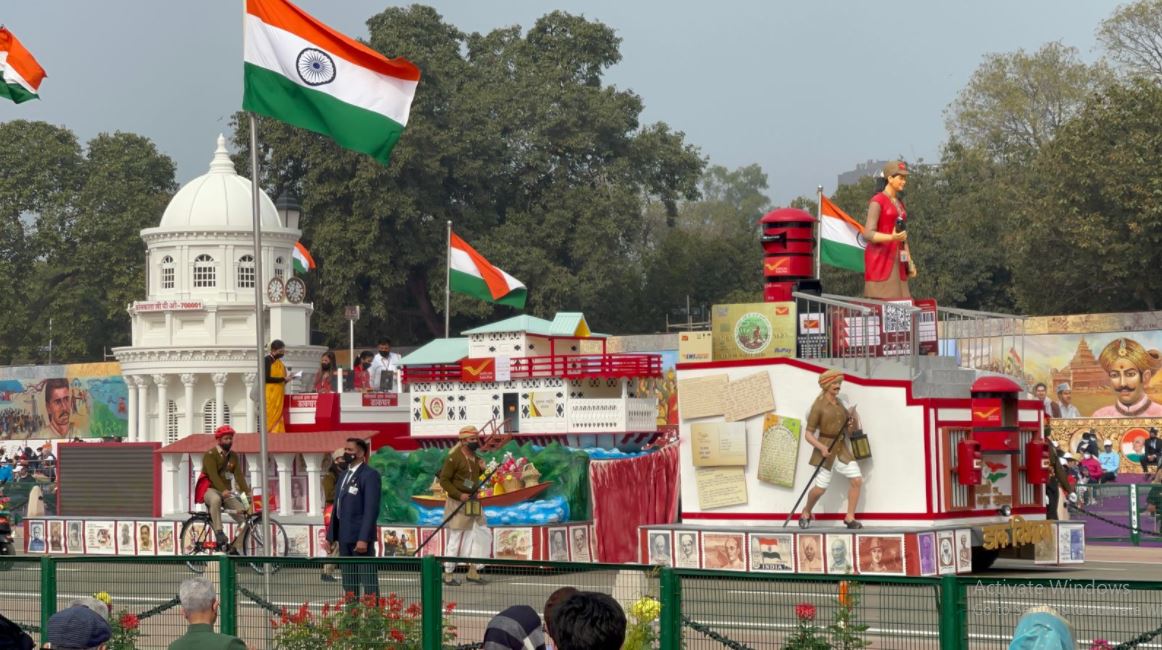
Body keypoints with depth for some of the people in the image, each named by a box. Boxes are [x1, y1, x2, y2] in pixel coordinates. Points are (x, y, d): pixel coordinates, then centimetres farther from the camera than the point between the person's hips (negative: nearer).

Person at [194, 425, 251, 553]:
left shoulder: (234, 456, 8)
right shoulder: (210, 455, -9)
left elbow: (239, 475, -3)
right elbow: (213, 475, -23)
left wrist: (247, 492, -19)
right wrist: (223, 490, -40)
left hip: (227, 492, 6)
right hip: (210, 489, -6)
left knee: (245, 517, -11)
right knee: (216, 499, -43)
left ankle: (235, 548, -3)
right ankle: (218, 533, -41)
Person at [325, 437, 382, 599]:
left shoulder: (370, 475, -9)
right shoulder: (345, 475, 18)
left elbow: (371, 509, -16)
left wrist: (363, 539, -22)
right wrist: (330, 536, 16)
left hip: (360, 537, -9)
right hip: (344, 537, 9)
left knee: (368, 579, -7)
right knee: (348, 581, 12)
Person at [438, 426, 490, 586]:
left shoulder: (475, 457, 9)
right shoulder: (454, 458, -15)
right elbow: (444, 480, -15)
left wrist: (481, 469, 4)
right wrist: (459, 495, -21)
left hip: (473, 502, 8)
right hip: (457, 503, -8)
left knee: (480, 533, 5)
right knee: (456, 538, -2)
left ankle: (473, 571, 13)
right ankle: (448, 574, 8)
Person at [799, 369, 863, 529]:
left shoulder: (839, 403, 9)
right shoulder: (818, 406, -11)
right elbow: (808, 435, -13)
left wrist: (849, 425, 1)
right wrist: (821, 447, -28)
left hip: (841, 448, 6)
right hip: (826, 449, -6)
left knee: (857, 480, -8)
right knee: (820, 489, -7)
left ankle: (850, 518, 0)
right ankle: (806, 513, 22)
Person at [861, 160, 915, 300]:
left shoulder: (899, 203, 18)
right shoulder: (877, 201, -6)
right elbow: (868, 234, -14)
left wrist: (909, 262, 16)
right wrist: (892, 238, -28)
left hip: (897, 260, 8)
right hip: (880, 258, -8)